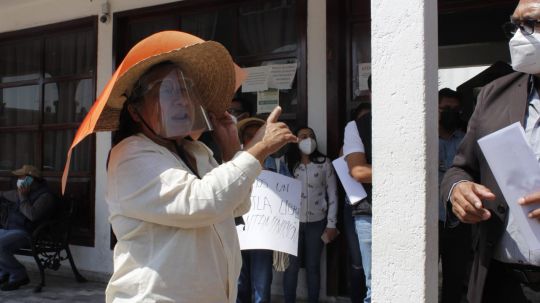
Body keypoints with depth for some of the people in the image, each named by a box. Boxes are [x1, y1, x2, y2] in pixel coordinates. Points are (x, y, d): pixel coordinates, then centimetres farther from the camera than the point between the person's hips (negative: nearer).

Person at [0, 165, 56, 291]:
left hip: (23, 233, -9)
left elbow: (32, 215, -25)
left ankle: (19, 275, -11)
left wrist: (23, 198, -14)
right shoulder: (19, 192, 18)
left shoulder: (45, 196, -9)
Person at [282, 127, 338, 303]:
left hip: (317, 222, 0)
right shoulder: (288, 164, 2)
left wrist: (331, 224, -2)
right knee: (292, 265, 2)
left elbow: (332, 195, 2)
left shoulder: (324, 163, 1)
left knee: (313, 266, 8)